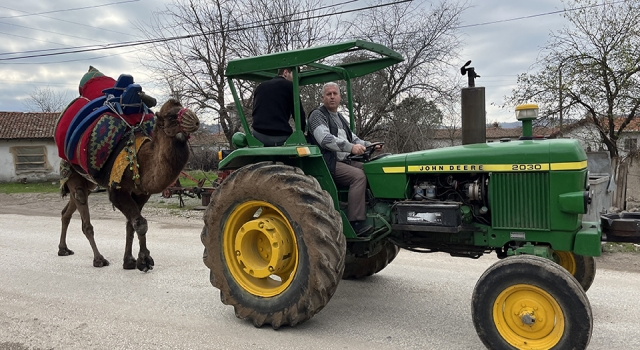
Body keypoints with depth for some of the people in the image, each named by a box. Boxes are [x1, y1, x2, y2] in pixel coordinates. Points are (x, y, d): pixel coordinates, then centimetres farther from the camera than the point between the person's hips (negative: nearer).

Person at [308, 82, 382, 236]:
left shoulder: (339, 118, 24)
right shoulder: (317, 115, -4)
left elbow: (353, 139, 25)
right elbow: (325, 139, -20)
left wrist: (370, 145, 6)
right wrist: (351, 148, -29)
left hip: (345, 161, 8)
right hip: (329, 164, -8)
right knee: (359, 176, -29)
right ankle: (356, 223, -30)